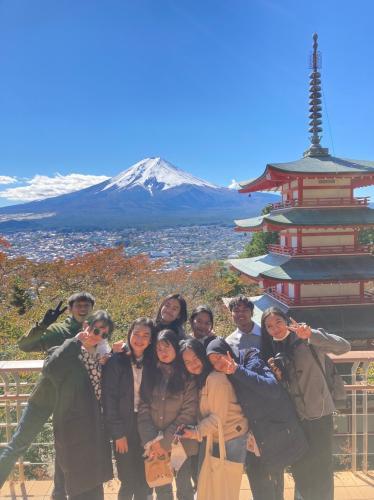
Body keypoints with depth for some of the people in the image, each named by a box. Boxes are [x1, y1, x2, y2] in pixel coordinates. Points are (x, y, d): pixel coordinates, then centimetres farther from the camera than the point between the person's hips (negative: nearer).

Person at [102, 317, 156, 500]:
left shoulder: (152, 363, 2)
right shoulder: (116, 361, -9)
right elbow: (109, 399, -9)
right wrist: (118, 433, -9)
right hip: (124, 429, -3)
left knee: (143, 482, 10)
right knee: (128, 482, 2)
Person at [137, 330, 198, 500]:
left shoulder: (188, 376, -6)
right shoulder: (150, 375, 4)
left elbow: (189, 413, -11)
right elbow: (143, 410, -2)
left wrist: (164, 441, -13)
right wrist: (151, 442, -11)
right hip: (155, 446, 3)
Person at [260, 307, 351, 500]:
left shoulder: (307, 341, -9)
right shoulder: (272, 351, 6)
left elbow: (344, 346, -21)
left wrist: (311, 334, -32)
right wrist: (275, 375, -12)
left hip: (318, 414, -4)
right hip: (293, 418, 5)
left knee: (321, 470, 2)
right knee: (299, 469, 13)